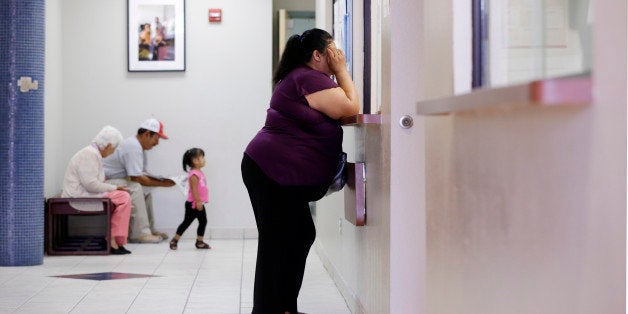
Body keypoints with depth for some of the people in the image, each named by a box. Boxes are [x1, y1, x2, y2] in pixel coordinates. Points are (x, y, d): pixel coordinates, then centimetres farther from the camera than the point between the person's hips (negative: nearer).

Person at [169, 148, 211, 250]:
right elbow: (194, 189, -22)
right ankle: (174, 241, 5)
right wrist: (198, 202, -24)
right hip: (193, 204, -9)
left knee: (203, 222, 9)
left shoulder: (199, 173, 11)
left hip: (199, 204, 9)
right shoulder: (194, 174, -18)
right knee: (186, 222, -3)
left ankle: (199, 242, 15)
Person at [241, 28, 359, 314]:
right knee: (277, 242, -6)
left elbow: (341, 108, 22)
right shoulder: (310, 78, -14)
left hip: (277, 174, 11)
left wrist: (338, 73, 13)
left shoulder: (299, 77, 20)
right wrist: (341, 71, -5)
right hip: (273, 172, -11)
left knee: (300, 236, 14)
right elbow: (350, 109, -15)